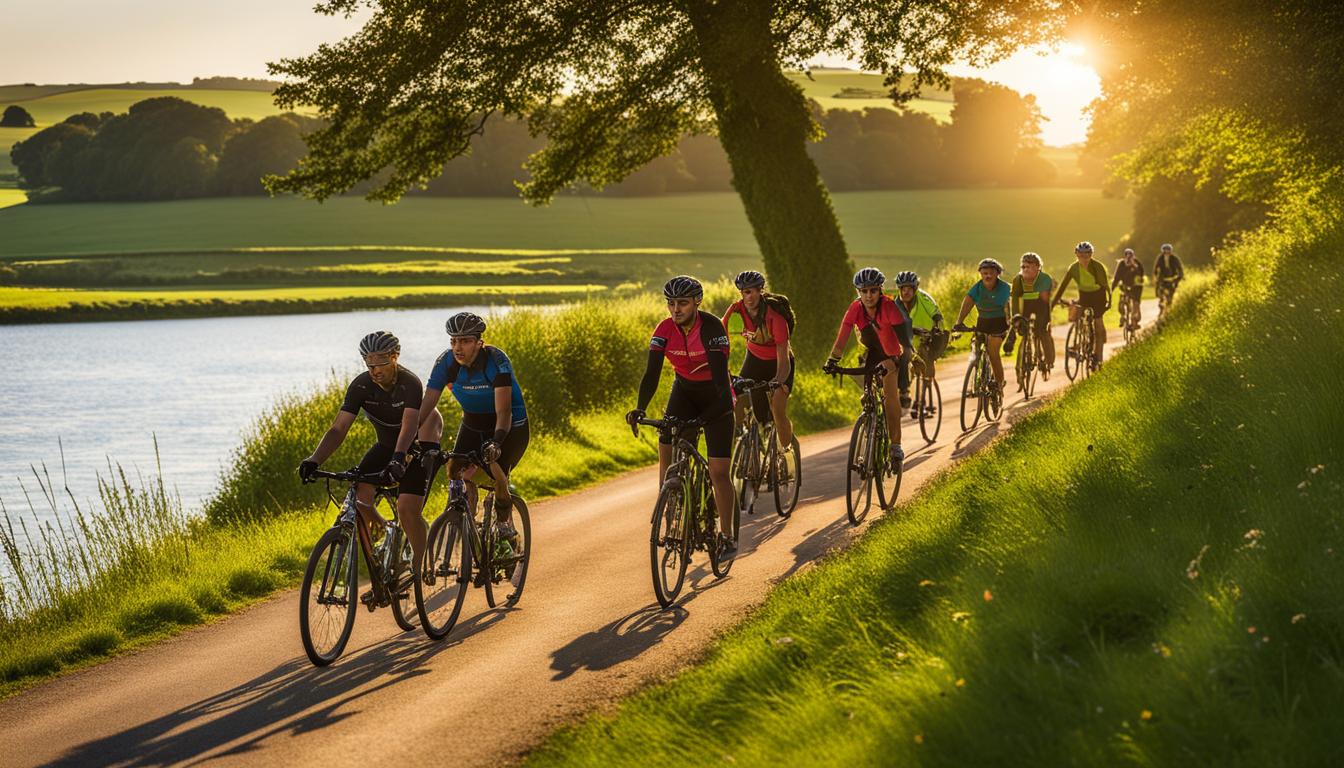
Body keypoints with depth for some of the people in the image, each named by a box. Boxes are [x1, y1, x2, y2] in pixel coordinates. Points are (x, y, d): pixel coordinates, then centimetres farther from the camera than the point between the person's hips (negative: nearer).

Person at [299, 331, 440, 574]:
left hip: (415, 448, -4)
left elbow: (410, 425, -43)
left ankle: (418, 566, 2)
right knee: (358, 497, -18)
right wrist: (314, 460, -38)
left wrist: (398, 459, -61)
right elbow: (338, 429, -22)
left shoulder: (410, 383, -28)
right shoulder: (360, 386, -17)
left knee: (407, 509, -21)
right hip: (386, 445, 5)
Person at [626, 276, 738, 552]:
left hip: (714, 395, -4)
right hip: (684, 391, 4)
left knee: (718, 472, -7)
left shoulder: (711, 327, -27)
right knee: (666, 450, -16)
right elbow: (652, 372, -21)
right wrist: (640, 408, -37)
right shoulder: (665, 329, -15)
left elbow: (720, 373, -33)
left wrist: (714, 411, -47)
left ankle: (727, 535, 7)